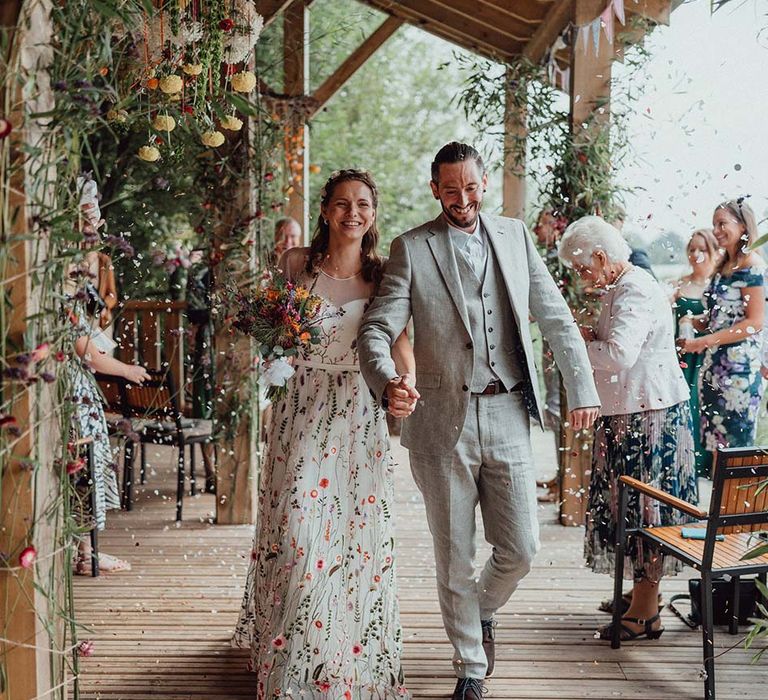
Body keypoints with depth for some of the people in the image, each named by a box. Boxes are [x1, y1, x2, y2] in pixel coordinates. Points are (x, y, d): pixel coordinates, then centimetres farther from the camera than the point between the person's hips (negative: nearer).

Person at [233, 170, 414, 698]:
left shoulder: (384, 273, 2)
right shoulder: (298, 264, 3)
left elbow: (400, 340, -4)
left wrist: (407, 384, -24)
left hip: (361, 414, 1)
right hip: (305, 409, 0)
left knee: (358, 534, 6)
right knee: (299, 531, -3)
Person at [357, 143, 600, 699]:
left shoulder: (515, 236, 9)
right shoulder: (412, 248, -1)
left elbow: (556, 318, 12)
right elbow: (376, 329, -9)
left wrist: (583, 388, 5)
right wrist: (387, 380, -29)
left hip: (507, 417, 2)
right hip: (443, 422, -2)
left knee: (520, 550, 5)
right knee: (454, 558, 7)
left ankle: (483, 610, 39)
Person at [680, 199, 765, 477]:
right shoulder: (723, 266, 15)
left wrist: (705, 341, -18)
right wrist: (695, 321, 3)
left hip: (739, 368, -8)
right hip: (713, 366, 8)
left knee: (735, 444, -1)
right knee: (711, 442, 10)